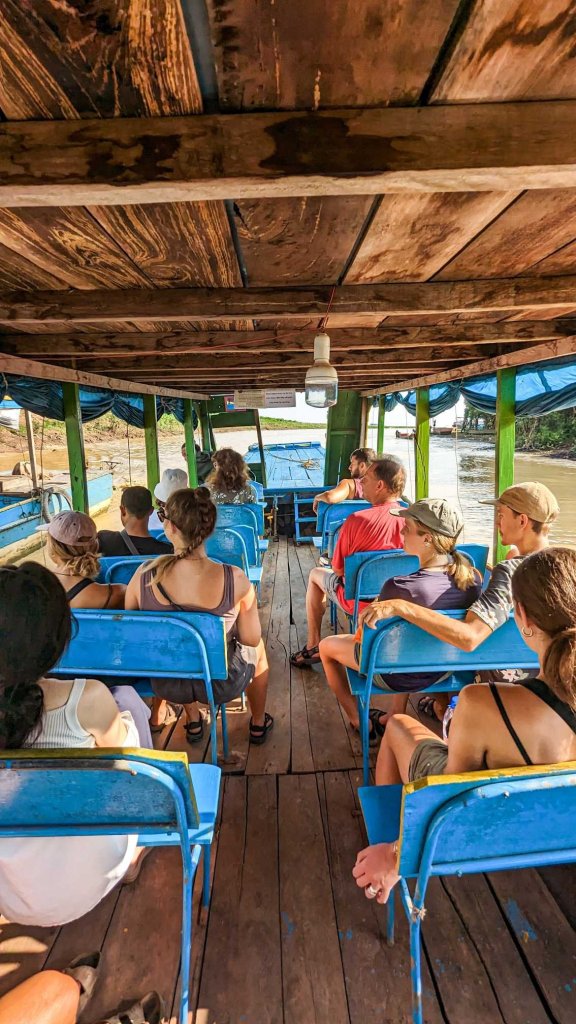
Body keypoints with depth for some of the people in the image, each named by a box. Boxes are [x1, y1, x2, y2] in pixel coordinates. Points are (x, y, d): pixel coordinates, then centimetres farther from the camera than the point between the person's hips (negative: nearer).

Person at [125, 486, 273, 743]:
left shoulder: (144, 576, -23)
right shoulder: (235, 579, -28)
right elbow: (251, 639, -14)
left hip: (166, 684, 2)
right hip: (221, 683, -2)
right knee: (258, 649, 31)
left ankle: (193, 722, 50)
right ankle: (258, 724, 49)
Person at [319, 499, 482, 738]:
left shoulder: (398, 588, -36)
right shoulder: (472, 577, -18)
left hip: (398, 676, -5)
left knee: (327, 646, 18)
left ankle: (361, 724, 33)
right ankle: (395, 718, 40)